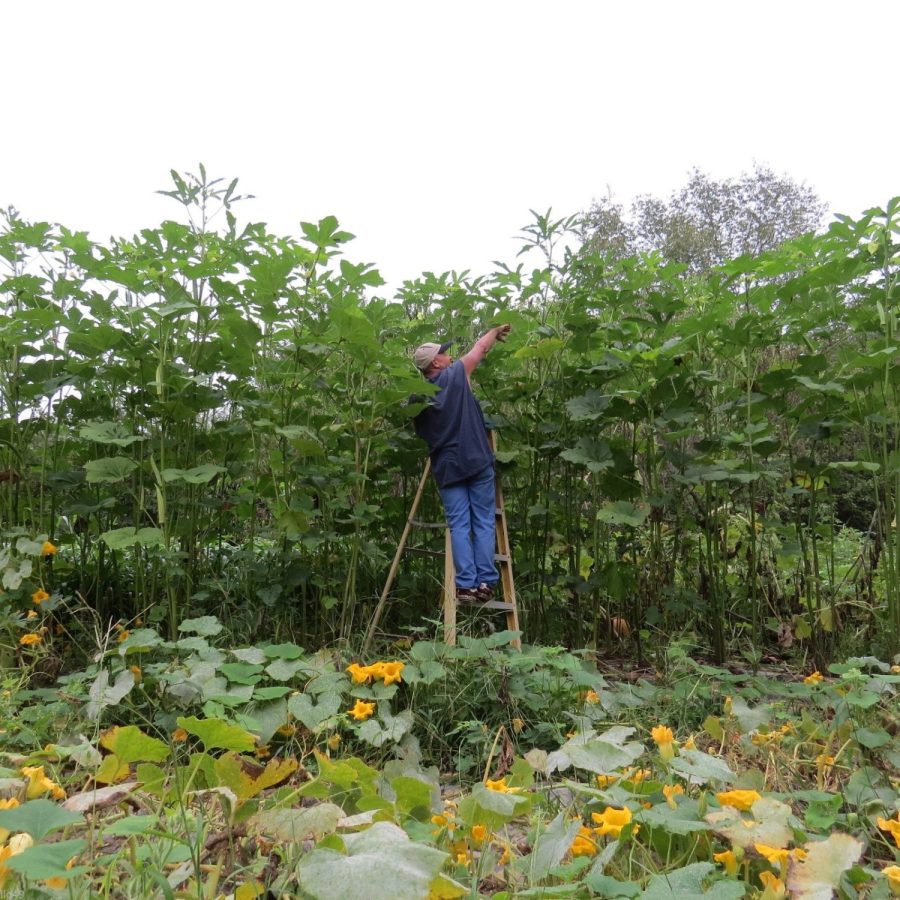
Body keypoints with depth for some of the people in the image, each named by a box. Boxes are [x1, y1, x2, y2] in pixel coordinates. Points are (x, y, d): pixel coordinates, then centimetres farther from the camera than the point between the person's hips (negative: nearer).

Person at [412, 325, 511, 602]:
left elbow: (420, 433, 19)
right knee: (484, 523, 4)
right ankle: (485, 582, 3)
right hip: (477, 461, -2)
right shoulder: (456, 374, -2)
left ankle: (466, 585, -1)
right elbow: (481, 346, 12)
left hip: (447, 467, 2)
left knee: (459, 526, 4)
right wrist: (496, 330, 31)